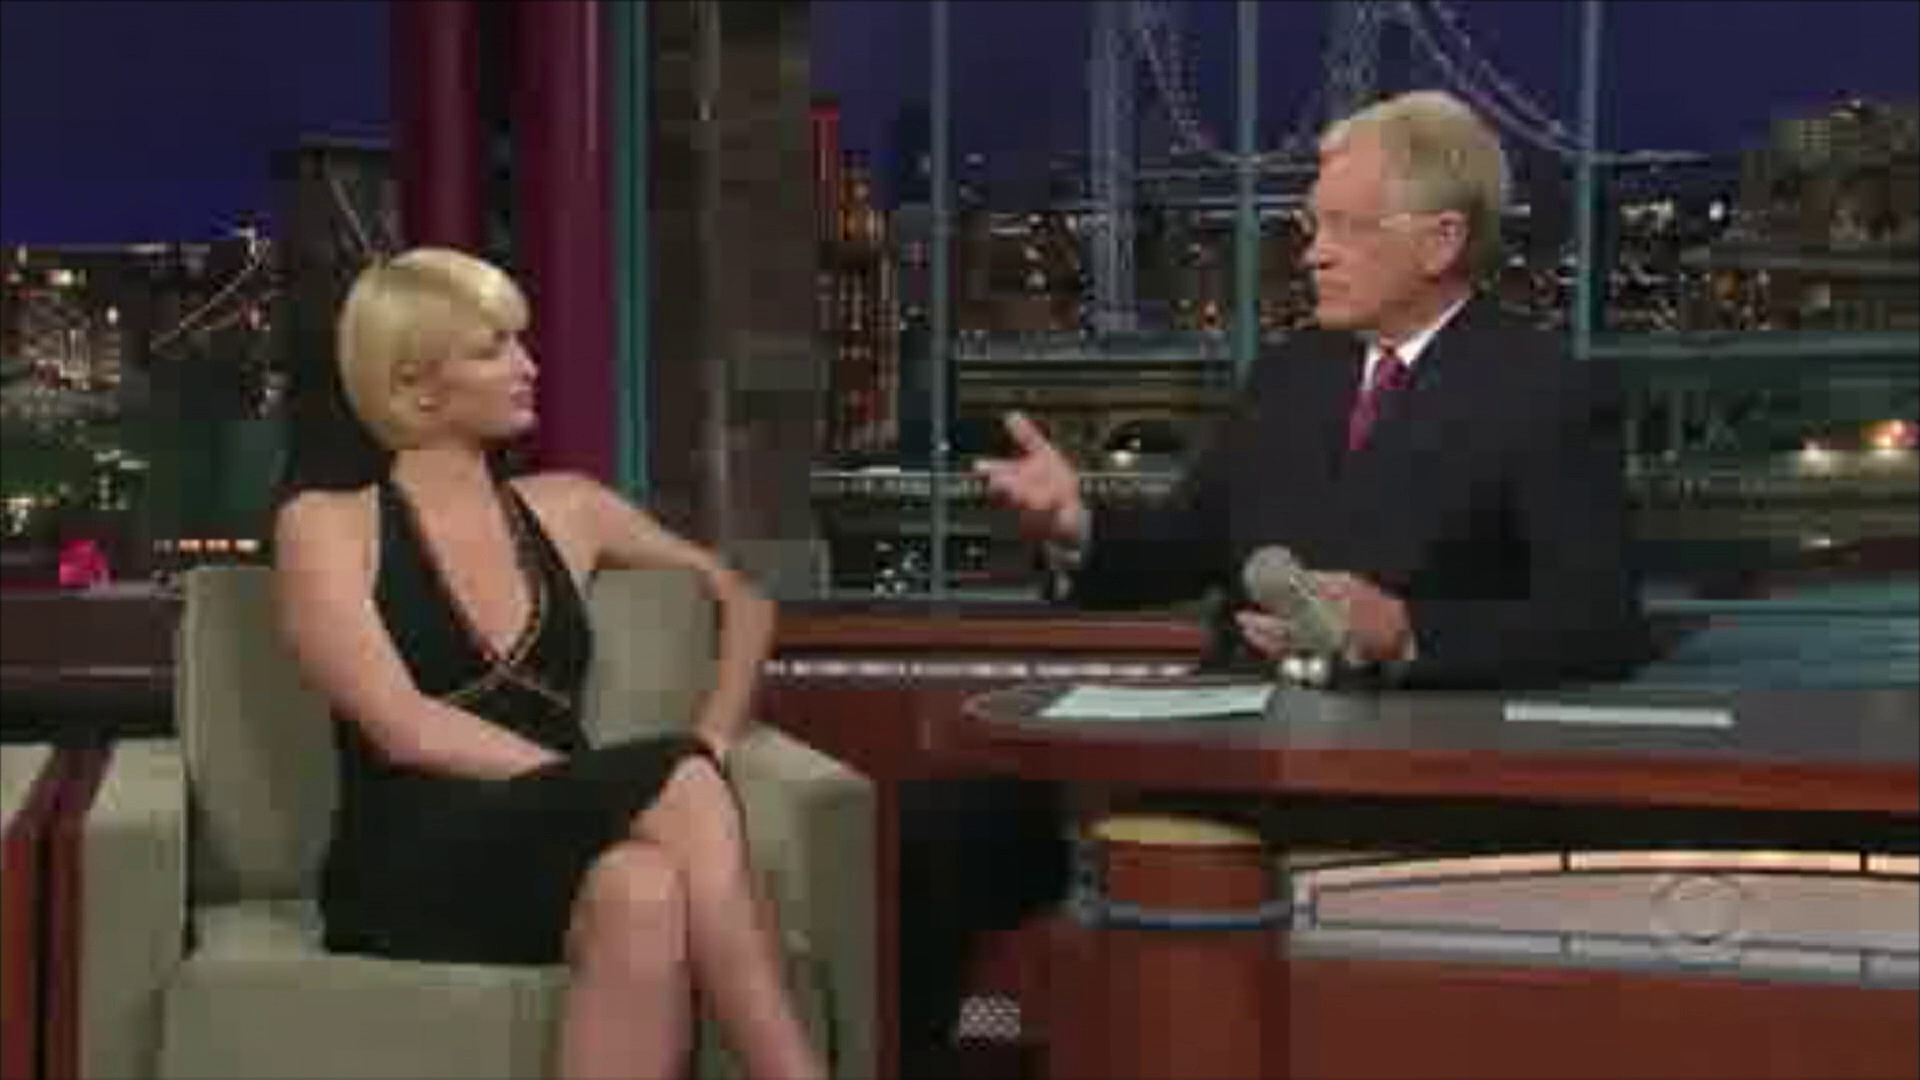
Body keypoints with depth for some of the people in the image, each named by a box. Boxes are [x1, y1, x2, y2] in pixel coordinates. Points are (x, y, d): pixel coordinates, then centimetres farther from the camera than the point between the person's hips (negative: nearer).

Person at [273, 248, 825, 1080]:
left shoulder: (563, 508, 19)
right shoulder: (325, 527, 6)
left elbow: (743, 601, 30)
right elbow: (405, 729, -9)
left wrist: (711, 744, 8)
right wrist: (682, 774, -16)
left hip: (561, 854, 4)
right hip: (413, 874, -4)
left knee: (646, 889, -37)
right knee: (683, 788, -33)